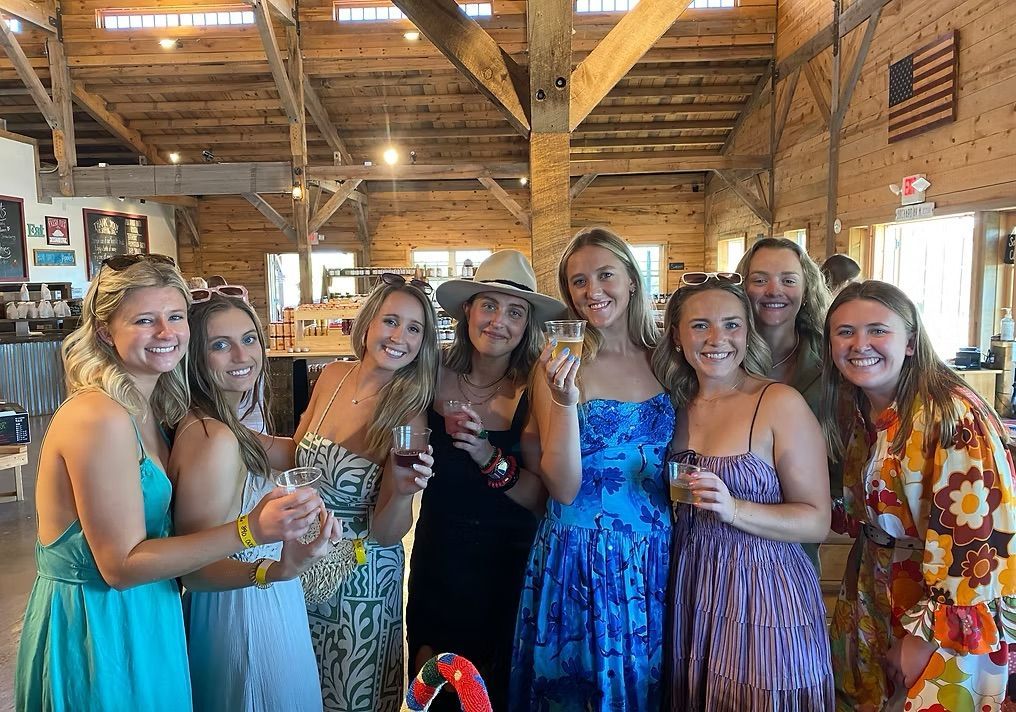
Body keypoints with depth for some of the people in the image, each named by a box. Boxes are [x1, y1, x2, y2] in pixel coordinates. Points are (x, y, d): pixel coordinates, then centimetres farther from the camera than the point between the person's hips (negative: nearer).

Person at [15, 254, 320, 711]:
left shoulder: (145, 407, 3)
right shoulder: (100, 417, -24)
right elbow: (120, 564, -23)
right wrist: (250, 530, -30)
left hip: (141, 612, 8)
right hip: (95, 626, -8)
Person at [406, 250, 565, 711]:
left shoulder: (534, 391, -15)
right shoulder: (435, 377, -9)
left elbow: (543, 499, -17)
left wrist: (488, 456, -29)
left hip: (508, 566, -2)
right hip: (438, 557, 2)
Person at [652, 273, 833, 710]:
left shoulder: (781, 403, -14)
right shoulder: (676, 404, 4)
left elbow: (817, 522, -12)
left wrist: (733, 509, -26)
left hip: (763, 597, -5)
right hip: (690, 592, 5)